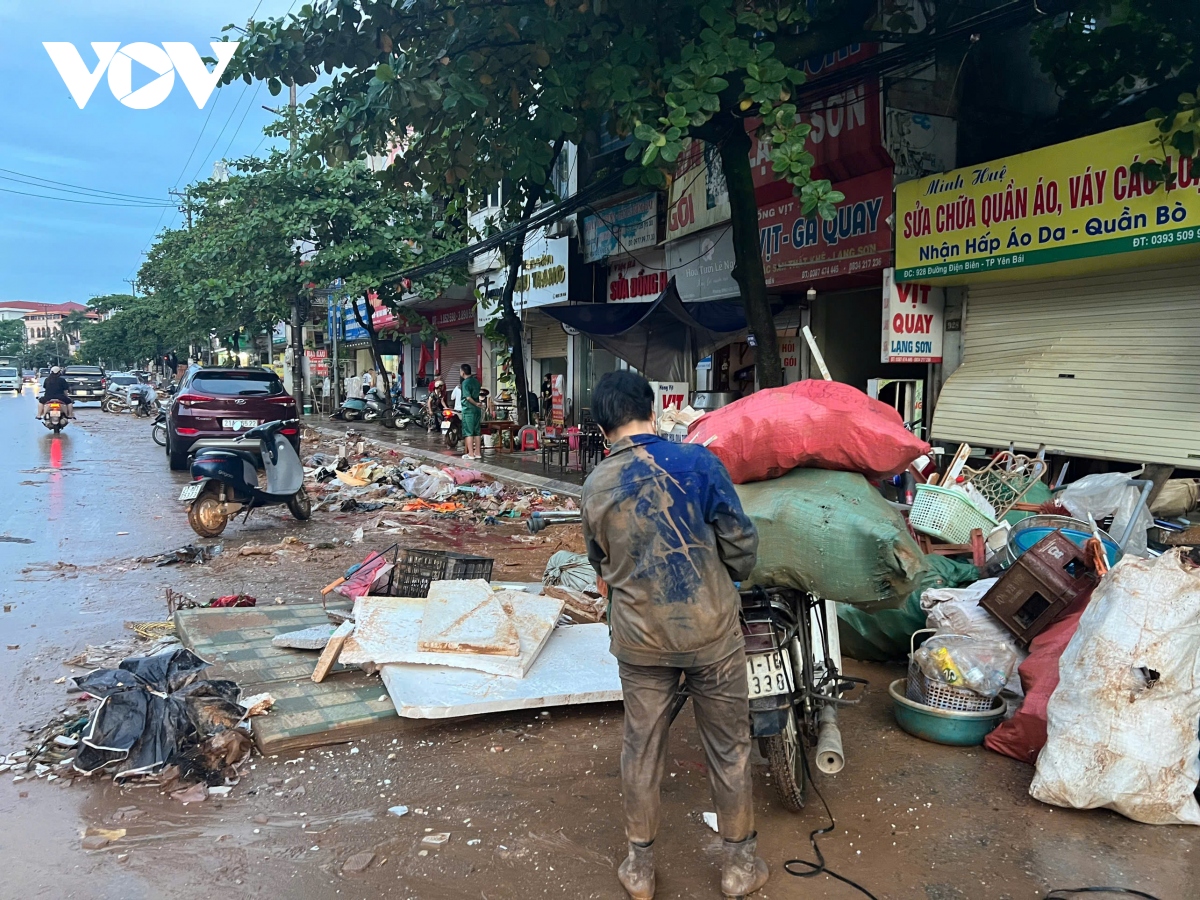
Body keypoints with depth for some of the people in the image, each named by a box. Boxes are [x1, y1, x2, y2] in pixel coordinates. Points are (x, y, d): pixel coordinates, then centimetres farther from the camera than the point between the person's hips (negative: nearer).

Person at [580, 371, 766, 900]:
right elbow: (740, 542, -8)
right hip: (710, 630, -2)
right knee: (728, 746, 14)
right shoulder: (695, 461, -13)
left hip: (639, 638, 2)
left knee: (641, 748, 16)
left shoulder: (595, 487, -3)